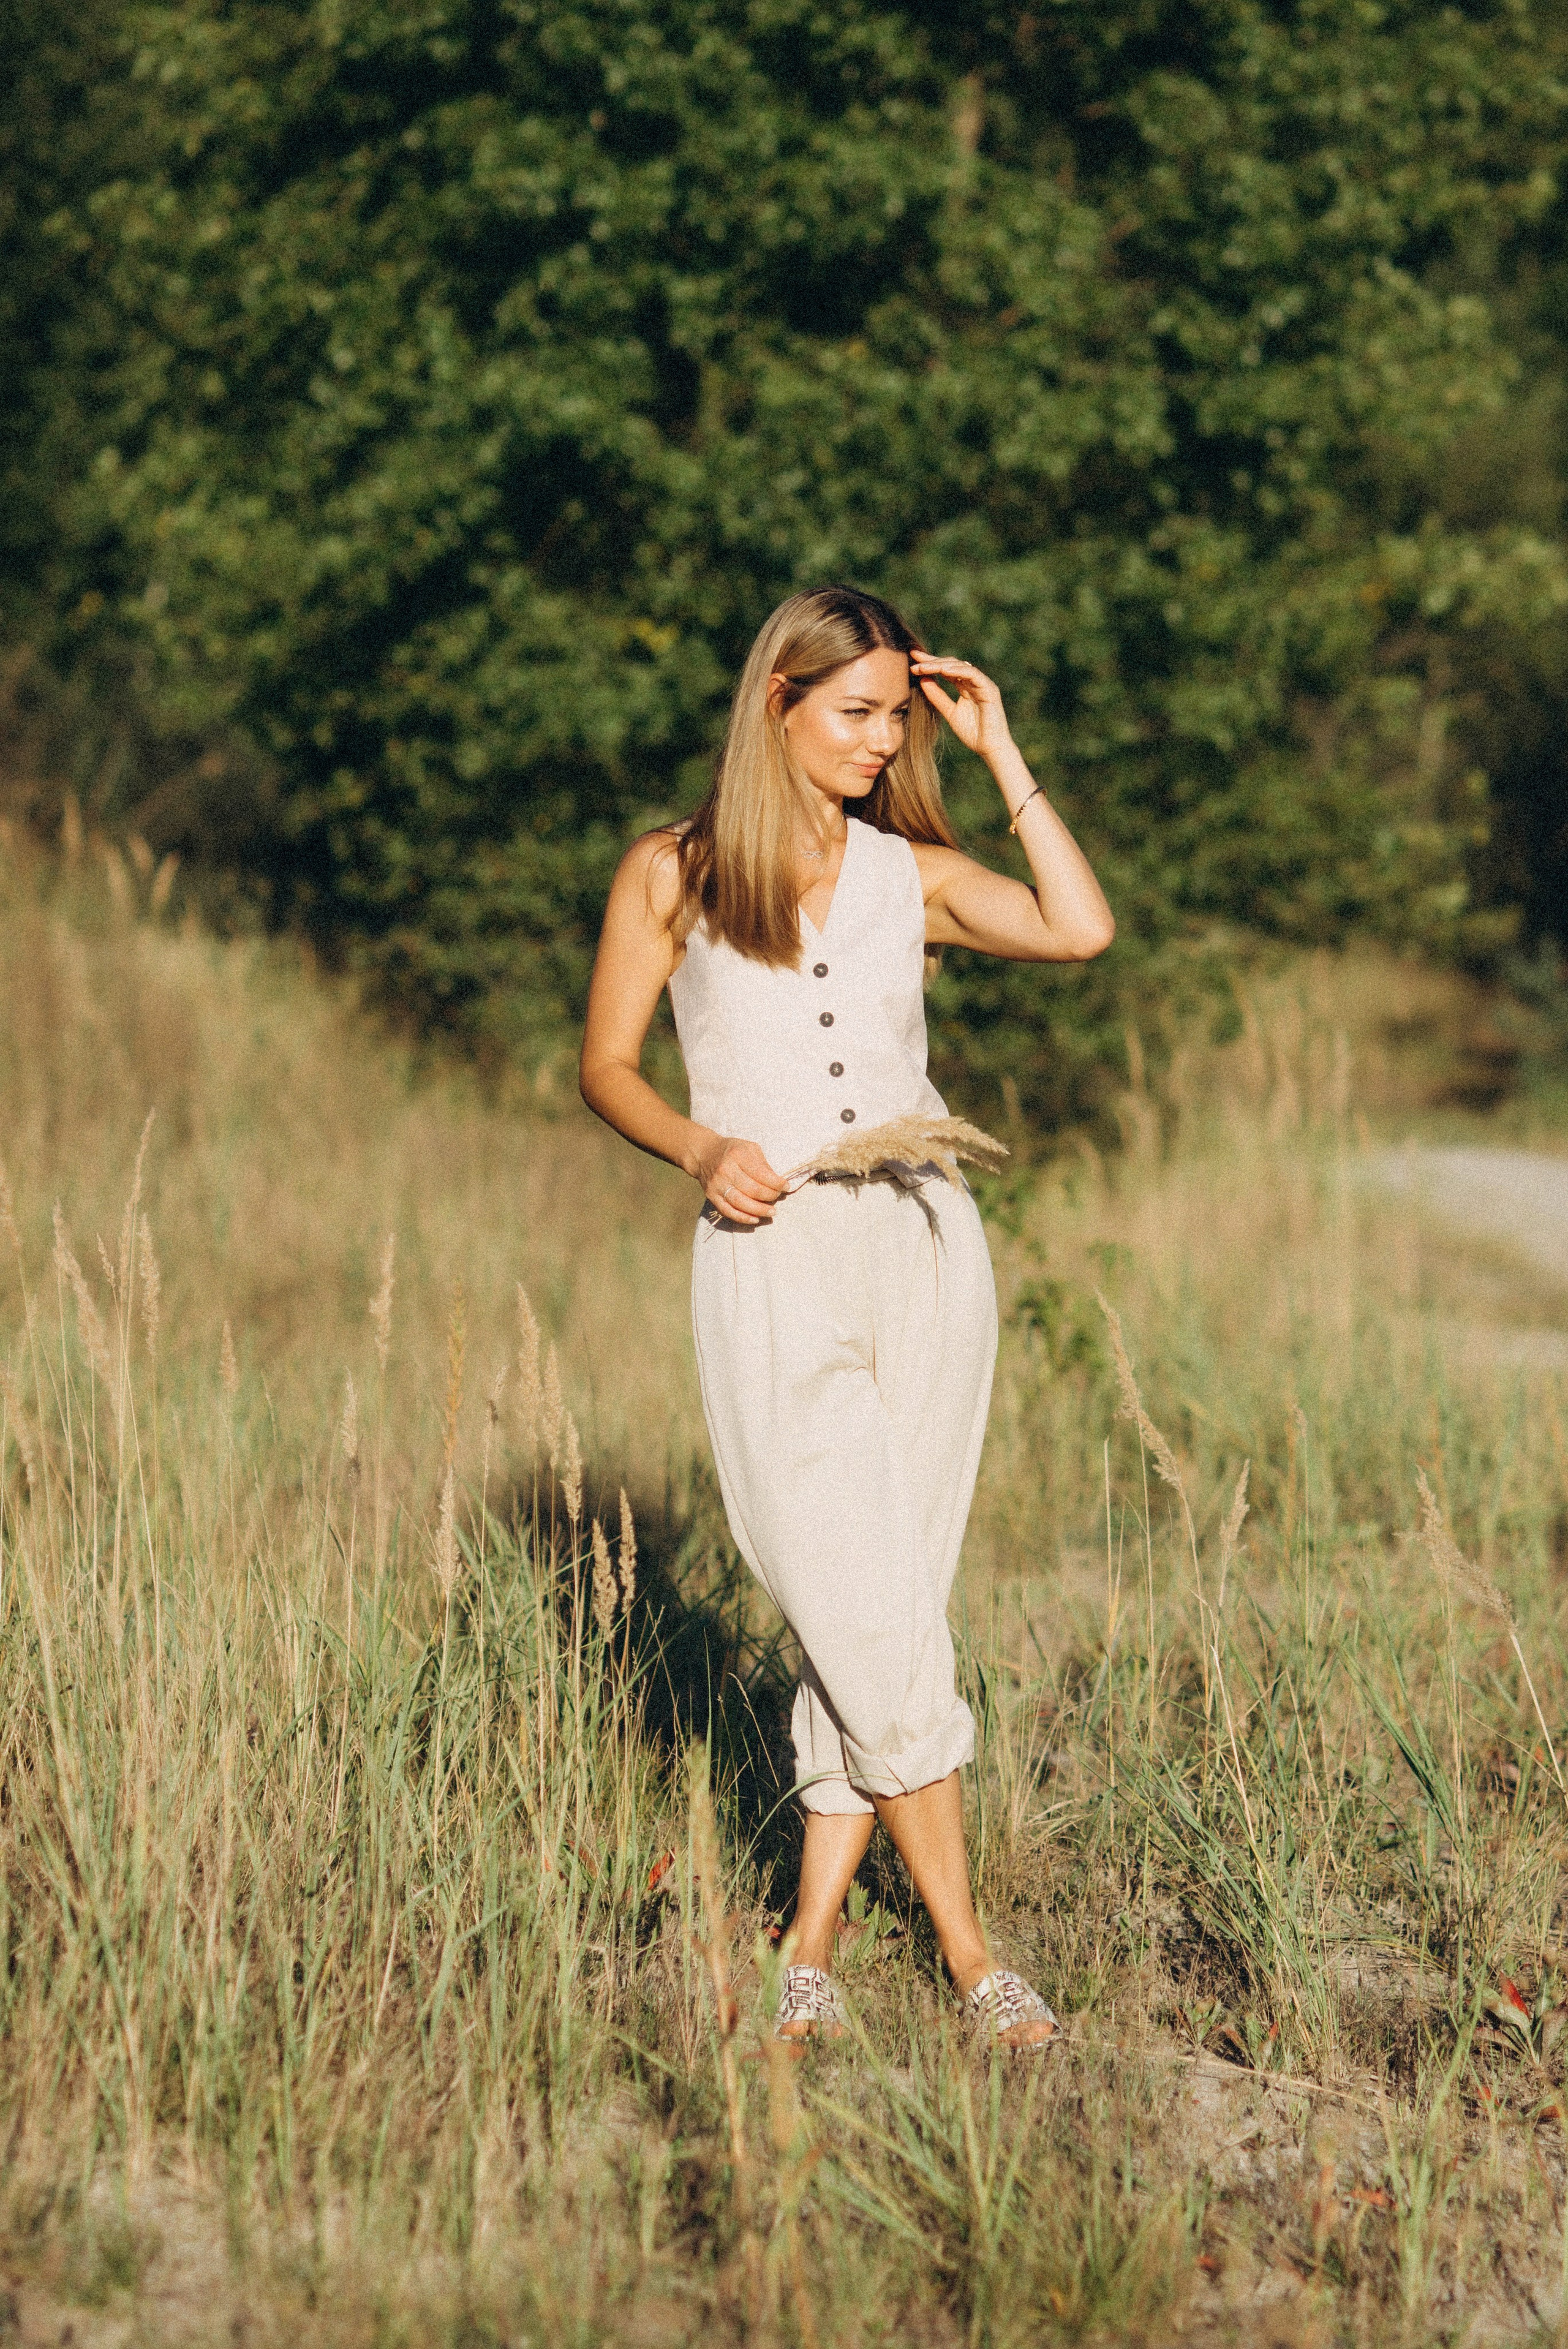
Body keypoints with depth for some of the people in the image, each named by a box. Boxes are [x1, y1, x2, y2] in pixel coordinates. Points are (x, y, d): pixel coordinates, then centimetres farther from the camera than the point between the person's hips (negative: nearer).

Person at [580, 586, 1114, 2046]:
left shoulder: (912, 874, 11)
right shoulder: (673, 875, 5)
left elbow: (1082, 932, -4)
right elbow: (605, 1066, 7)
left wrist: (1001, 753, 1)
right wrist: (701, 1149, -12)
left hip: (923, 1251, 3)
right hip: (771, 1266, -3)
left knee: (879, 1614, 3)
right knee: (870, 1619, -8)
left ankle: (815, 1941, 10)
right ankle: (963, 1949, 2)